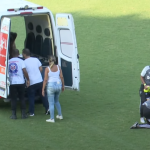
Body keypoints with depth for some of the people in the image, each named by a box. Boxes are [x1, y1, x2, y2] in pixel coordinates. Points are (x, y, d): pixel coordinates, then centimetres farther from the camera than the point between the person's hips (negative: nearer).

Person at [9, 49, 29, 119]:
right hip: (20, 82, -1)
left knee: (13, 99, 5)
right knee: (22, 98, 9)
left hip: (12, 83, 1)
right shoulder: (21, 61, -4)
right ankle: (23, 114, 8)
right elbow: (24, 71, -10)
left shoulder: (8, 62, 5)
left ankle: (14, 115, 3)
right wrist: (28, 79, 0)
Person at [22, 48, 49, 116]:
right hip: (39, 81, 5)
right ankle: (47, 108, 16)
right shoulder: (36, 59, 4)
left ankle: (31, 112, 9)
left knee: (31, 98, 6)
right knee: (42, 95, 16)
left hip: (31, 83, -4)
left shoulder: (24, 62, -11)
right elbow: (41, 69, 7)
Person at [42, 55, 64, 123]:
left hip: (51, 85, -5)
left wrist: (43, 89, -5)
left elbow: (45, 79, -9)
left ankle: (52, 119, 3)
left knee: (51, 103, 3)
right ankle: (60, 115, 29)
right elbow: (61, 77, 1)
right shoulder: (58, 67, 2)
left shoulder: (47, 69, -8)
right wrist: (63, 86, 13)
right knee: (56, 101, 26)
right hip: (58, 85, 5)